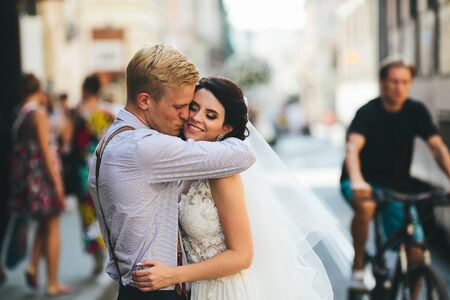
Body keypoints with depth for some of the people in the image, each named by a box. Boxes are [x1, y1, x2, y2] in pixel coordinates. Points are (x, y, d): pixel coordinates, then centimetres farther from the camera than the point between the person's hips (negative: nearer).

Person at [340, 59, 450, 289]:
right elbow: (353, 148, -30)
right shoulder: (368, 113, -15)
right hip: (365, 182, -3)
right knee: (366, 206, -39)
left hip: (398, 187, 3)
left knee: (416, 253, -9)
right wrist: (356, 181, -50)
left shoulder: (416, 111, -4)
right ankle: (358, 263, -15)